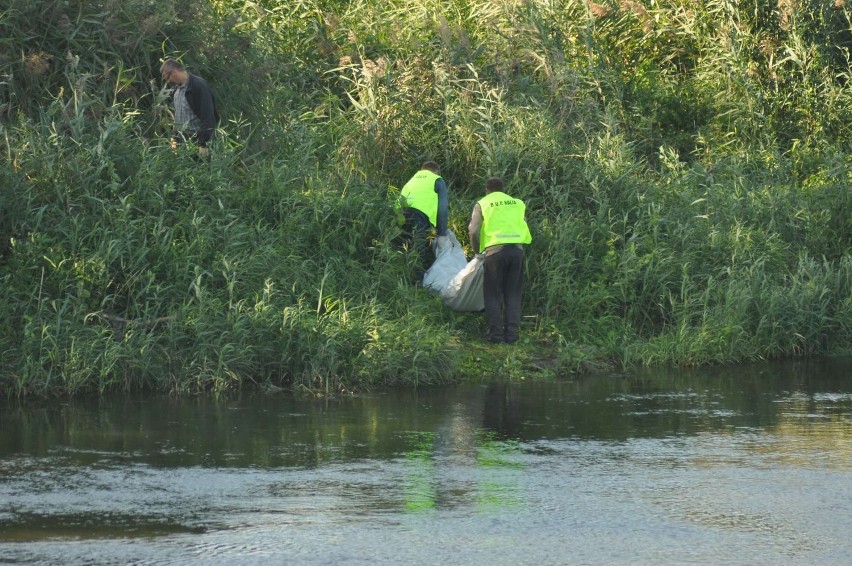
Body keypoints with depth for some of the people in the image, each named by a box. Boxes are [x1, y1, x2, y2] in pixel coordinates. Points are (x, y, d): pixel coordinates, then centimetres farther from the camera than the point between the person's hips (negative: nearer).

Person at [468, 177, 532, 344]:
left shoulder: (482, 204, 9)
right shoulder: (518, 203, 18)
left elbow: (473, 231, 0)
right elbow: (523, 226, 12)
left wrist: (477, 250, 15)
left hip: (495, 250, -2)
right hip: (517, 248, 2)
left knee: (493, 294, 5)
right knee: (513, 294, 9)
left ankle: (495, 333, 1)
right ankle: (511, 333, 4)